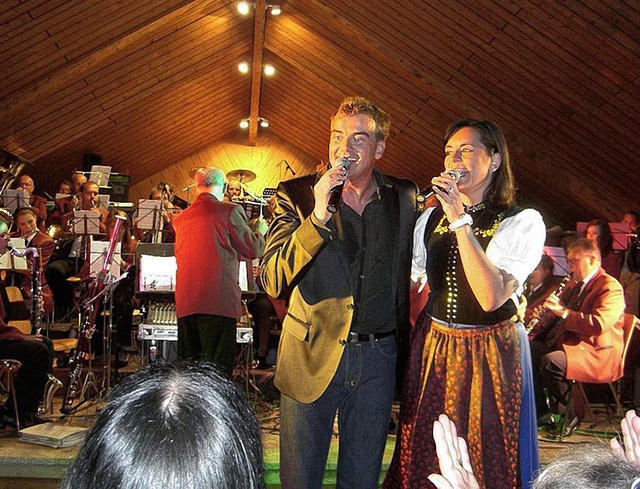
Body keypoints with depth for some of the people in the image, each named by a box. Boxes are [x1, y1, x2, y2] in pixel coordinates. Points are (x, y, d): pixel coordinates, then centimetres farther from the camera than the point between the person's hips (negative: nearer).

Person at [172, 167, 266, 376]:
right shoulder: (230, 211, -3)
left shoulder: (180, 218, 13)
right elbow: (254, 250, 0)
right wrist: (260, 231, 22)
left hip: (185, 303, 6)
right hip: (219, 301, -5)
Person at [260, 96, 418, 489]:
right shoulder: (296, 195, -8)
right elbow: (273, 281, -18)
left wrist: (402, 338, 12)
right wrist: (317, 216, -26)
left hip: (378, 356, 2)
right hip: (312, 355, -2)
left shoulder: (404, 197, 1)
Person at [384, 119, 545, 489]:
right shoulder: (432, 218, 5)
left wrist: (461, 221, -26)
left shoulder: (523, 222, -11)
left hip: (491, 354, -4)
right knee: (424, 458, 14)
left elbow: (491, 297, -26)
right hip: (433, 347, 5)